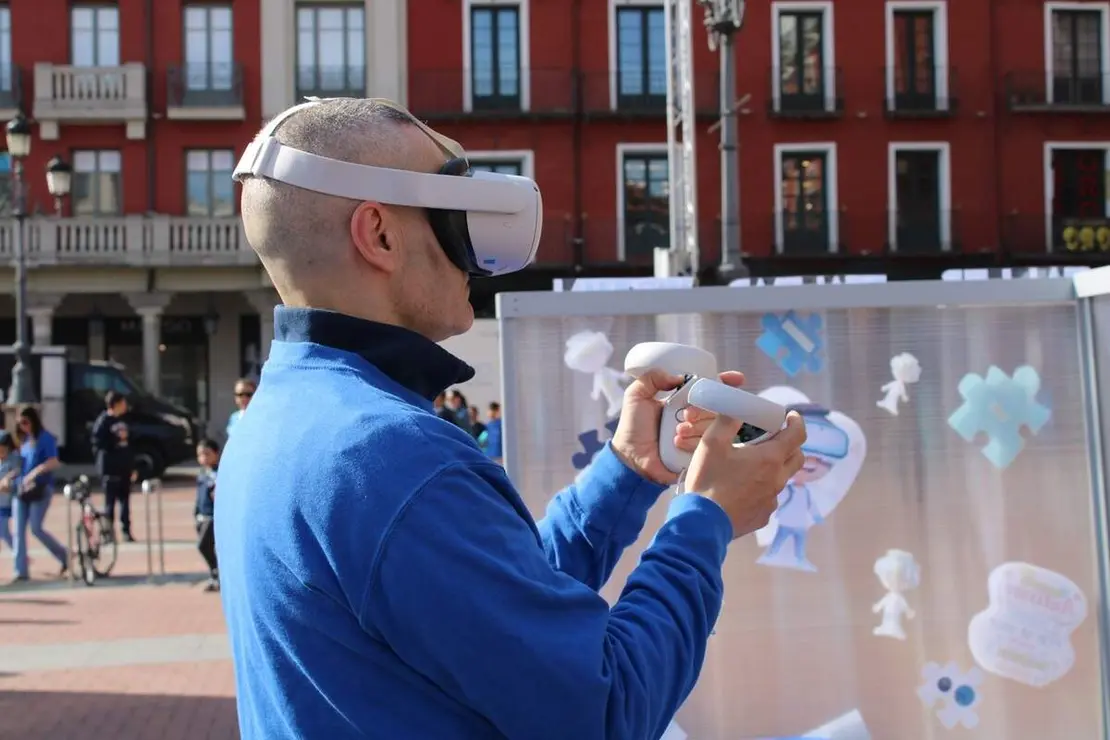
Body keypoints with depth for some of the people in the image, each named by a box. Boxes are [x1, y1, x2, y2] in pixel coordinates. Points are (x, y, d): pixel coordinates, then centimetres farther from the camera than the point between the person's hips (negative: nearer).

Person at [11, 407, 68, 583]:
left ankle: (64, 556, 9)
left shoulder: (46, 439, -7)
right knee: (18, 531, 1)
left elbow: (53, 463, -17)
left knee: (35, 528, -10)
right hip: (22, 489, 7)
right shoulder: (24, 440, 14)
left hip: (41, 489, -7)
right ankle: (21, 571, 4)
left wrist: (34, 473, -27)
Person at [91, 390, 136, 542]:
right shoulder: (103, 421, -9)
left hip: (124, 467, 7)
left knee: (125, 500, 8)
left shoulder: (123, 420, 14)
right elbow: (98, 444, -15)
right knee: (110, 501, -2)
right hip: (110, 468, -7)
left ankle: (126, 531, 14)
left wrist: (132, 466, 17)